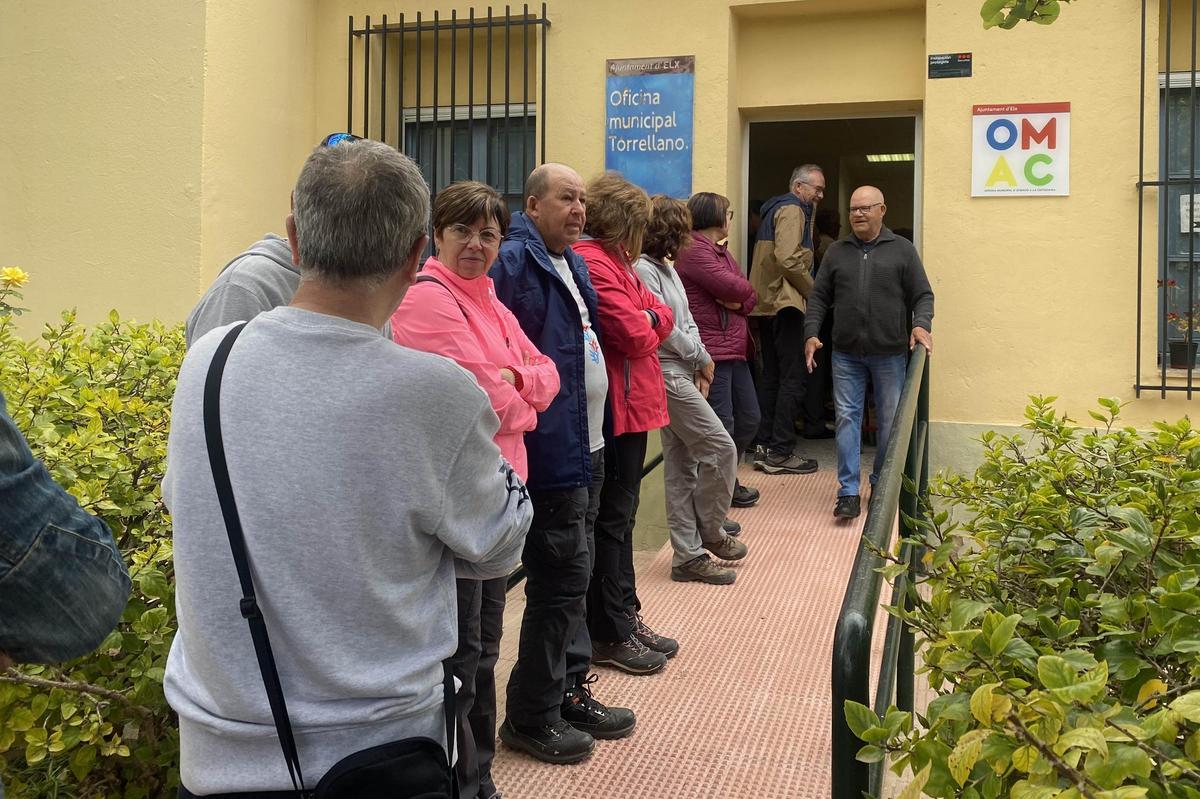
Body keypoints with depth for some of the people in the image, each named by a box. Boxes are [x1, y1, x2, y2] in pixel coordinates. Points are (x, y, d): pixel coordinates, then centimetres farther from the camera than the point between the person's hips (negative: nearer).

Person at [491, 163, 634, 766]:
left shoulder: (572, 264, 15)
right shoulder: (513, 263, -15)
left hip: (584, 448, 10)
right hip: (550, 452, -10)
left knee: (572, 577, 18)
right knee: (560, 583, -2)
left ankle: (570, 692, 32)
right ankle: (531, 717, 13)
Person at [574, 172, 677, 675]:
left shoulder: (614, 261, 18)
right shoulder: (594, 263, -16)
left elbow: (661, 317, 13)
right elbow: (635, 335, -21)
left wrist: (650, 319, -7)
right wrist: (651, 323, -1)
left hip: (632, 406, 10)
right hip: (618, 408, -10)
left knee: (620, 517, 16)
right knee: (613, 519, -1)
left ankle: (625, 616, 28)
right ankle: (610, 634, 10)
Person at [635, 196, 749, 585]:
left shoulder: (666, 269, 17)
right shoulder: (643, 270, -13)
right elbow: (663, 329, -17)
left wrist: (698, 367, 5)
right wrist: (704, 359, -4)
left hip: (682, 374, 10)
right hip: (667, 375, -10)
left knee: (681, 465, 10)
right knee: (721, 448, -7)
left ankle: (689, 554, 15)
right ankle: (709, 532, 11)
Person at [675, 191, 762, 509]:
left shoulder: (720, 251, 21)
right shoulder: (694, 251, -12)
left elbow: (750, 296, 14)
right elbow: (735, 288, -21)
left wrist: (739, 300, -8)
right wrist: (742, 291, 1)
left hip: (735, 349, 10)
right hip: (711, 350, -10)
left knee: (749, 419, 17)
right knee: (721, 427, -7)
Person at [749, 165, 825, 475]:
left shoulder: (777, 209, 23)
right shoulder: (792, 210, -8)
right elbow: (787, 258, -21)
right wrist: (812, 289, -10)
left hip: (768, 304, 10)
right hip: (785, 303, -10)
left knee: (772, 376, 12)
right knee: (792, 379, -7)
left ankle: (764, 446, 15)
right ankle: (780, 453, -7)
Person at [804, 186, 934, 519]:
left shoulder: (902, 250, 4)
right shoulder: (836, 252, 11)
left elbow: (923, 295, 3)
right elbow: (819, 297, 11)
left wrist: (921, 324, -15)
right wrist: (811, 334, -1)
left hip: (890, 353, -1)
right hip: (846, 354, 1)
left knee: (891, 420, 7)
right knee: (847, 418, -2)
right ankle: (848, 492, 1)